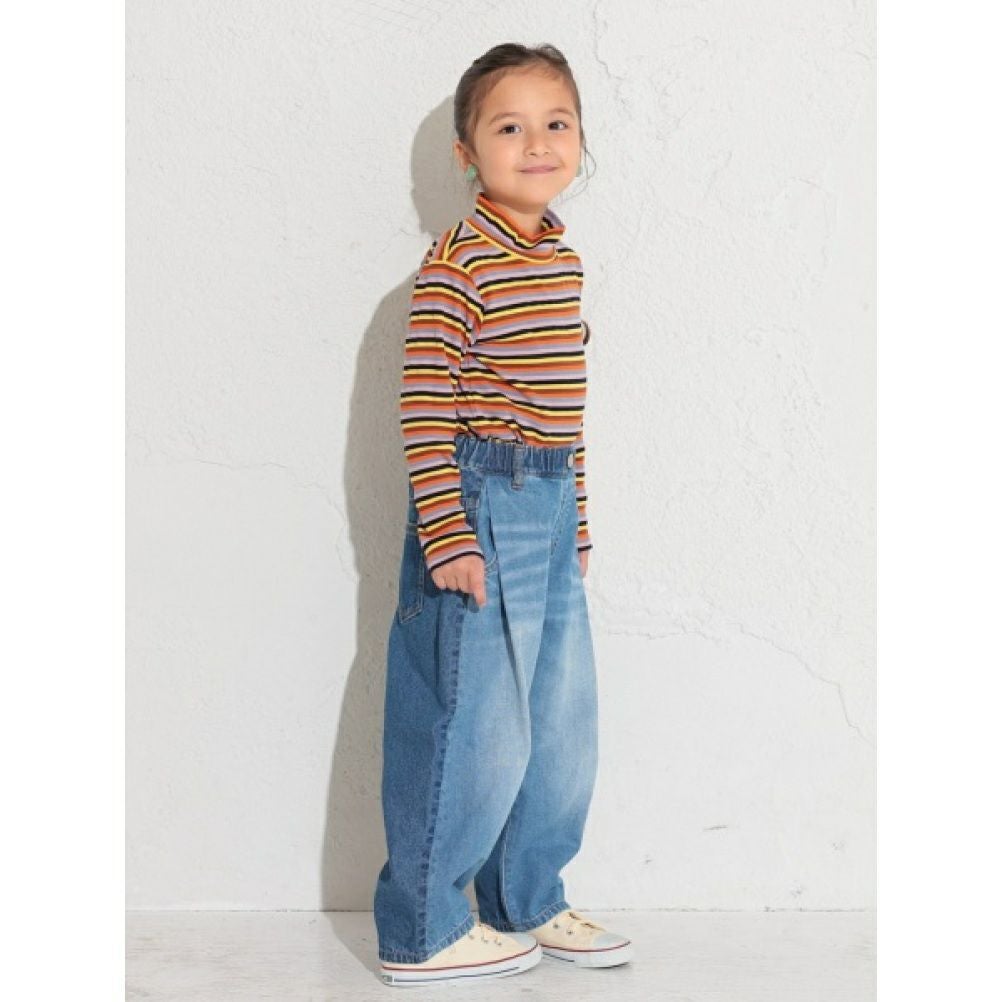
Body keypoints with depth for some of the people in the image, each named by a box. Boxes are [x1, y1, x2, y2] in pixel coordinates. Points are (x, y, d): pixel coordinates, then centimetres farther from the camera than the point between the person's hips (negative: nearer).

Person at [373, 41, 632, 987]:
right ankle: (422, 931, 13)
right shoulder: (457, 261, -13)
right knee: (474, 725, -2)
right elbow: (424, 407, -16)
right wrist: (446, 536, -20)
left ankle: (527, 900, 33)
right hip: (479, 504, -8)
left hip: (551, 507, 8)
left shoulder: (564, 259, 12)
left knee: (561, 725, 15)